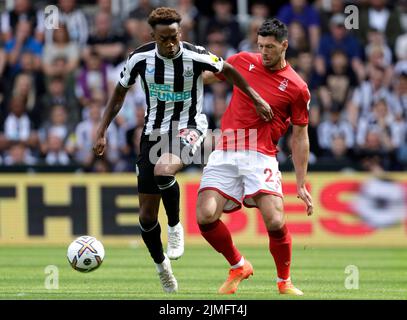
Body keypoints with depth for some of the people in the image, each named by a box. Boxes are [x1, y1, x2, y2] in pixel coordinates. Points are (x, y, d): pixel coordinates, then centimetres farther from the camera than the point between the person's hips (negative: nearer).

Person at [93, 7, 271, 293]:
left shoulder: (196, 57, -16)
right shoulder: (140, 58, -9)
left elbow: (228, 71, 3)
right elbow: (120, 93, 7)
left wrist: (257, 100, 6)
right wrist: (102, 131, 4)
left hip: (188, 128, -3)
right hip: (154, 132, 3)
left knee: (163, 170, -37)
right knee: (147, 214, 2)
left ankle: (175, 227, -11)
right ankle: (161, 265, 28)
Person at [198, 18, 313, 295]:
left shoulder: (297, 88, 0)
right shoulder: (243, 61, 7)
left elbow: (300, 137, 5)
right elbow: (209, 75, 25)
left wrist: (301, 185, 2)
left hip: (261, 157, -3)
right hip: (225, 154, 3)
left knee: (275, 222, -20)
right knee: (205, 215, -15)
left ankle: (285, 281, 7)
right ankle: (238, 267, 13)